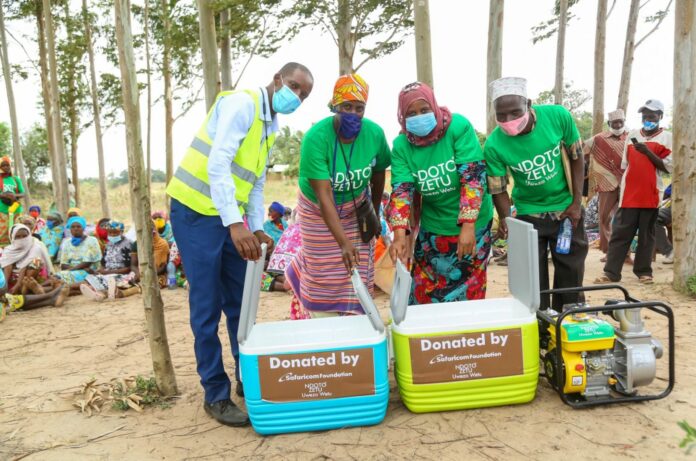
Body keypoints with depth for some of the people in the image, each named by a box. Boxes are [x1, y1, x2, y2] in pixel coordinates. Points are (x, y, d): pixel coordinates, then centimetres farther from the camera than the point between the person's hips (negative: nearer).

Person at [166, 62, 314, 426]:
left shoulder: (270, 127, 14)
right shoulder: (242, 103, -13)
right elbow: (217, 165, -24)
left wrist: (258, 229, 3)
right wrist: (236, 224, -31)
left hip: (229, 217, 9)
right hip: (197, 211, -9)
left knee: (241, 300, 13)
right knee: (208, 306, -3)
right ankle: (215, 394, 11)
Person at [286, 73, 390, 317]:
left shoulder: (375, 133, -20)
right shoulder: (316, 137, -31)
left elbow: (378, 174, 0)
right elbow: (323, 196, -35)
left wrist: (375, 213, 11)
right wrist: (343, 242, -43)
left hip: (357, 209, 3)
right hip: (319, 211, -3)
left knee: (358, 274, 2)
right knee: (325, 275, 5)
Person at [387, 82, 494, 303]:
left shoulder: (458, 127, -16)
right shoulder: (401, 146, -7)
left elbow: (473, 175, -20)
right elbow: (401, 191, -14)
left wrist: (468, 225, -26)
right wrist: (399, 235, -28)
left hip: (471, 225, -2)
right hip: (433, 226, 3)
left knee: (469, 290, 8)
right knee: (423, 292, 9)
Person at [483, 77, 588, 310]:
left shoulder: (558, 116, -20)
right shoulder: (494, 145, -23)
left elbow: (576, 157, -5)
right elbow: (498, 189, -13)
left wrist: (577, 202, -8)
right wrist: (506, 220, -30)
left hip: (566, 209, 1)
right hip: (529, 214, -1)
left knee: (571, 273, 11)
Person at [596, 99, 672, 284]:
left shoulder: (667, 137, 3)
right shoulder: (632, 135, 13)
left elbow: (668, 167, -5)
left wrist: (648, 152, -14)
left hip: (650, 194, -2)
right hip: (629, 193, 3)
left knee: (646, 234, 3)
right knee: (620, 233, -1)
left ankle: (644, 271, 12)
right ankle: (611, 272, 0)